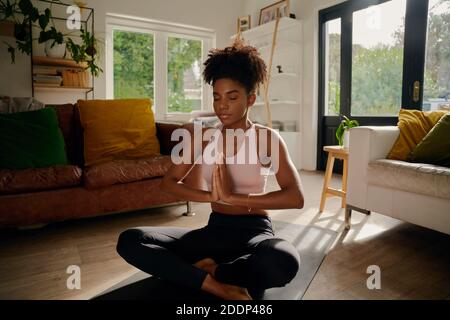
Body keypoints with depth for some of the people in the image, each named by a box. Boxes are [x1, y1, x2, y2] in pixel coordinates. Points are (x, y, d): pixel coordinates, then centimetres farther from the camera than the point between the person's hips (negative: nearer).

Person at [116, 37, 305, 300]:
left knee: (285, 261, -38)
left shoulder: (268, 138, -5)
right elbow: (168, 183, -2)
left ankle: (210, 268, -13)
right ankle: (214, 284, -18)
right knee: (130, 240, -15)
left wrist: (233, 198, -25)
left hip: (255, 230, -2)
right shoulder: (203, 138, 5)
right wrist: (210, 196, -21)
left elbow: (296, 197, -16)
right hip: (215, 229, 3)